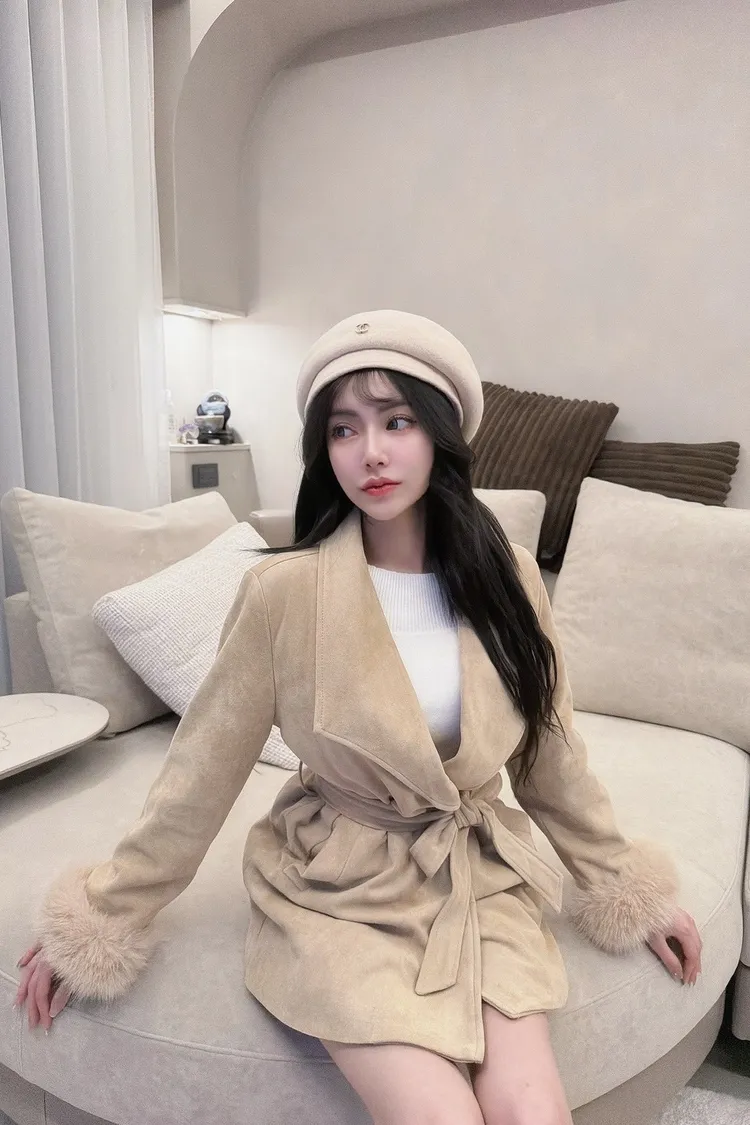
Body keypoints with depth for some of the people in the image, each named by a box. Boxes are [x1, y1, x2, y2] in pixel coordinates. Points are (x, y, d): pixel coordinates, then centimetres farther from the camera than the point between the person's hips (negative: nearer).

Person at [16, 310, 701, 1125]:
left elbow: (547, 754, 6)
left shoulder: (505, 579, -6)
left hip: (482, 884, 3)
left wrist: (630, 890, 13)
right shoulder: (286, 592, -16)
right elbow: (202, 769, -7)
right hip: (338, 895, -2)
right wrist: (101, 921, 0)